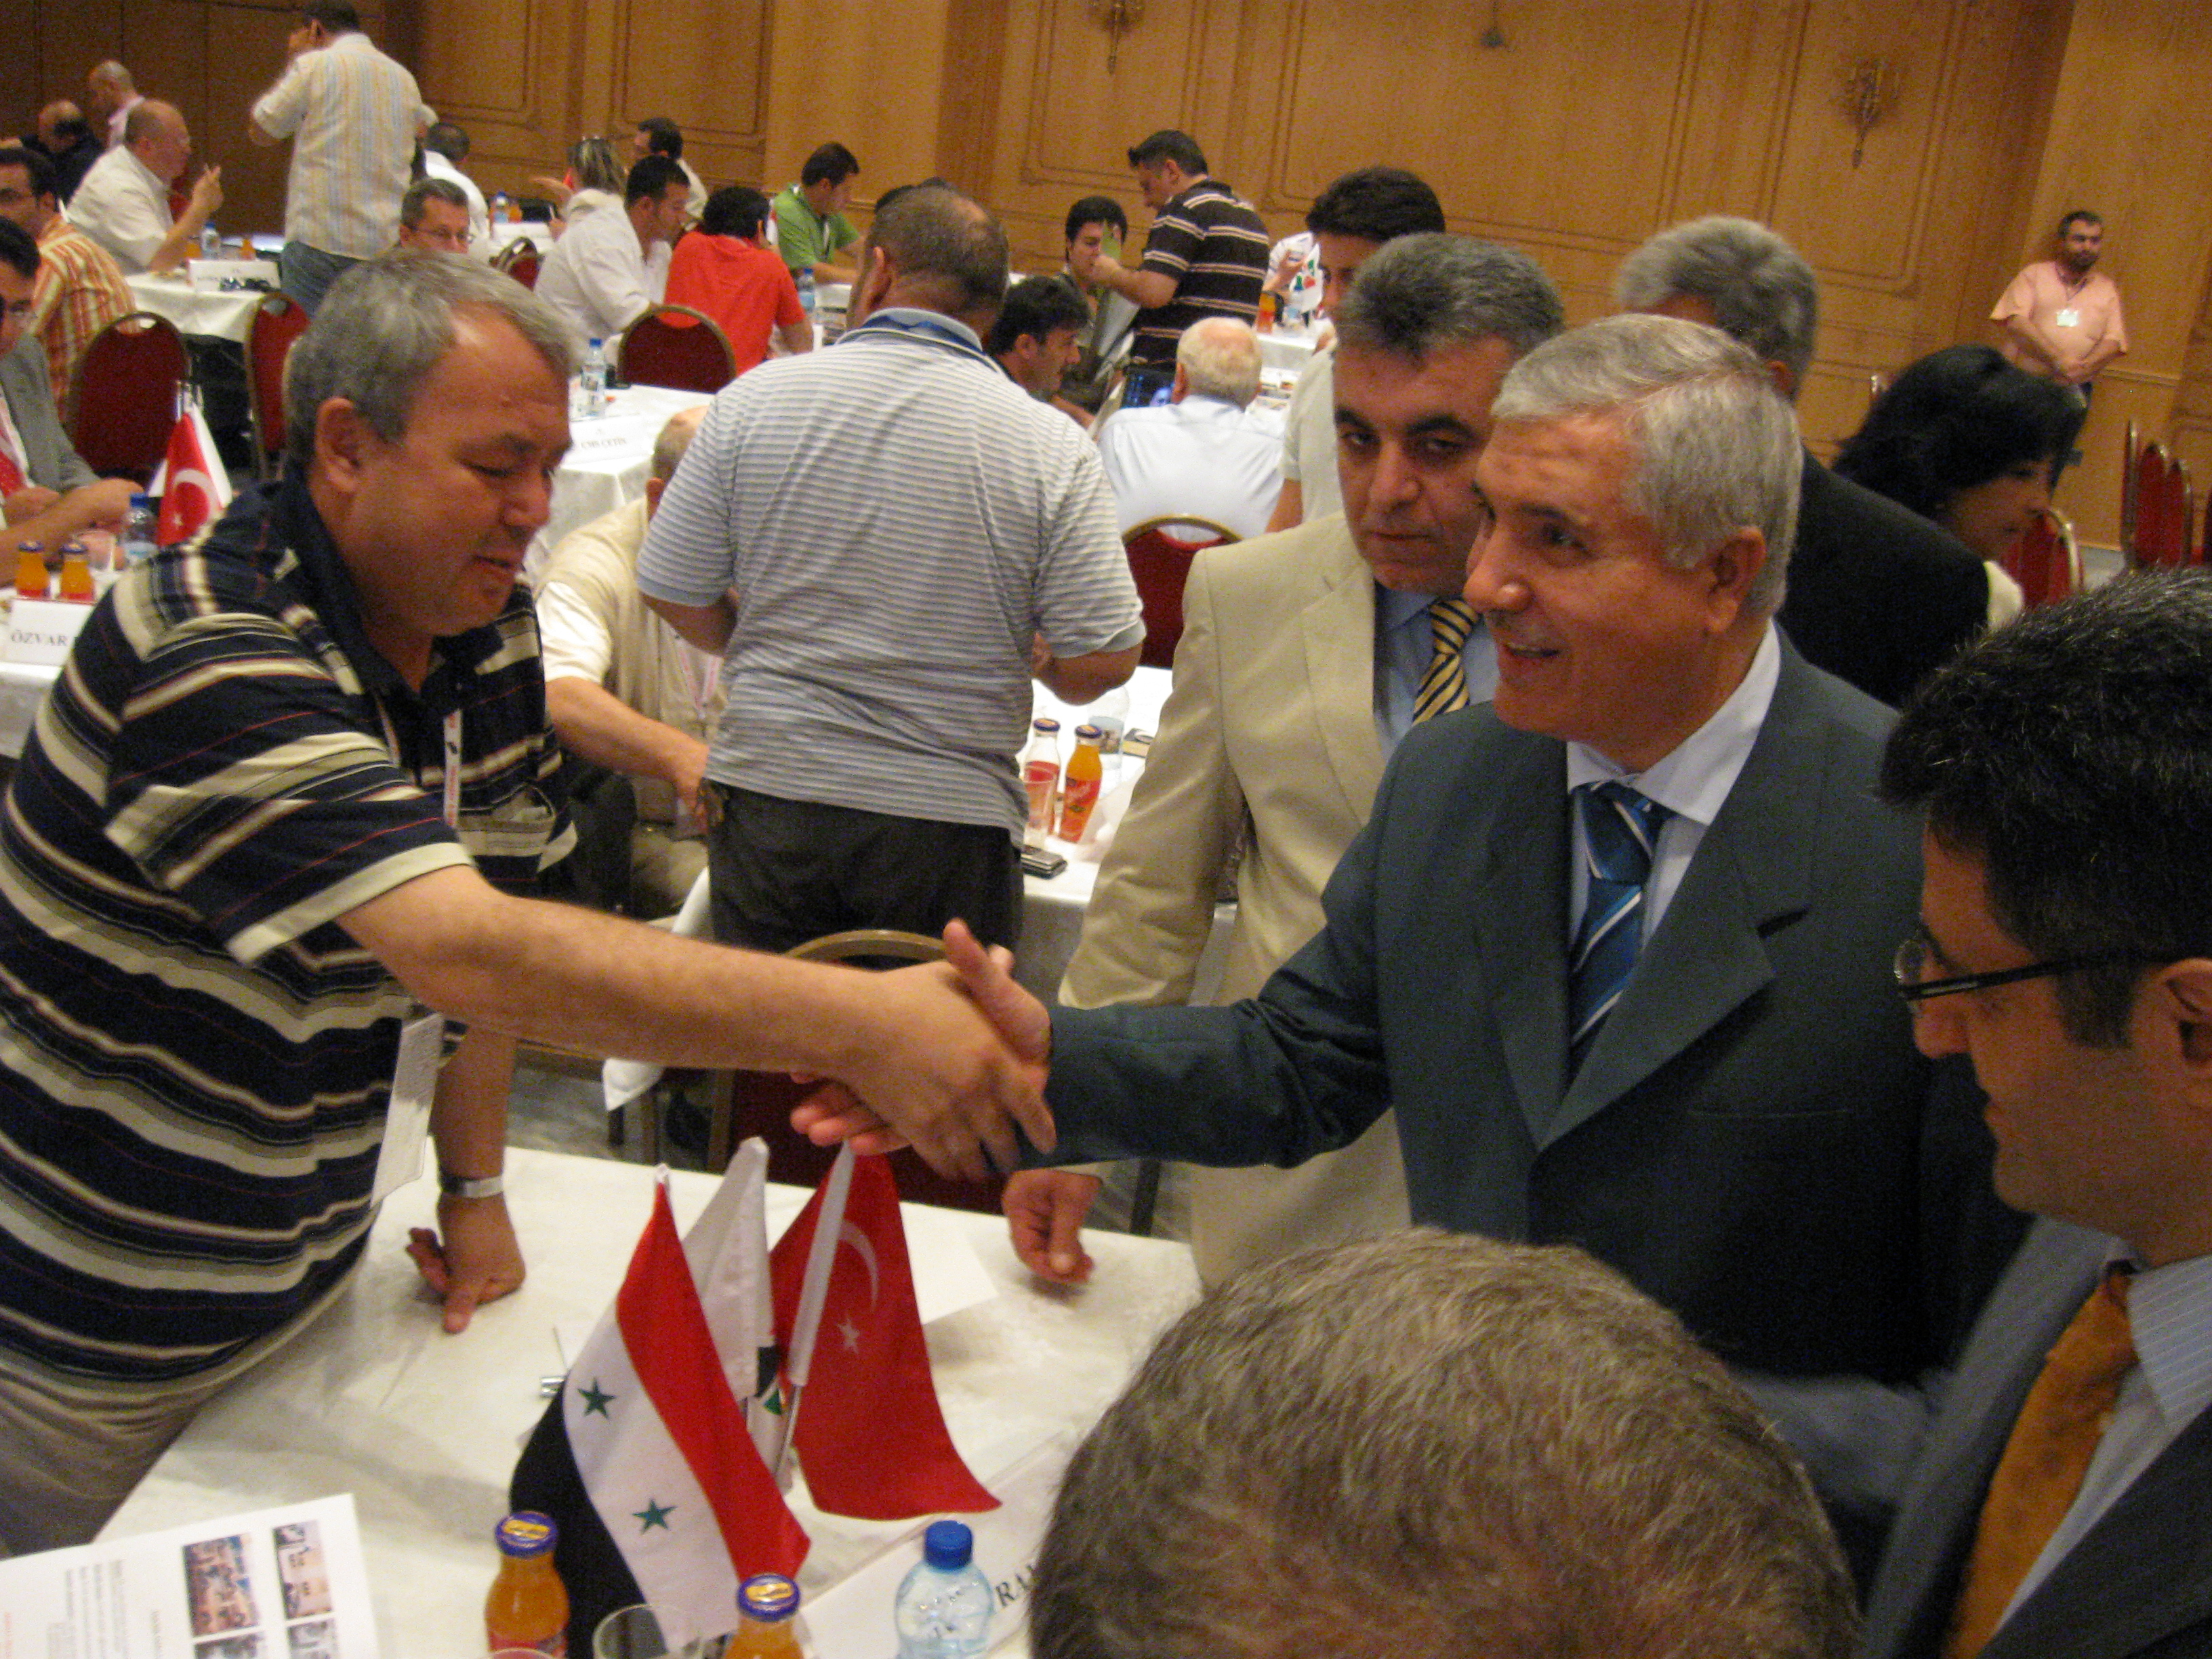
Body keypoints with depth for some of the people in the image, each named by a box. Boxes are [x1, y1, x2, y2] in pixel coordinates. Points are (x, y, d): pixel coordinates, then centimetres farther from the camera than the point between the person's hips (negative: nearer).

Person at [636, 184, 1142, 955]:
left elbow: (675, 594, 2)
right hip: (952, 821, -1)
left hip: (770, 799, 2)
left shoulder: (754, 400, -4)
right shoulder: (1052, 445, -9)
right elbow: (1102, 662, -11)